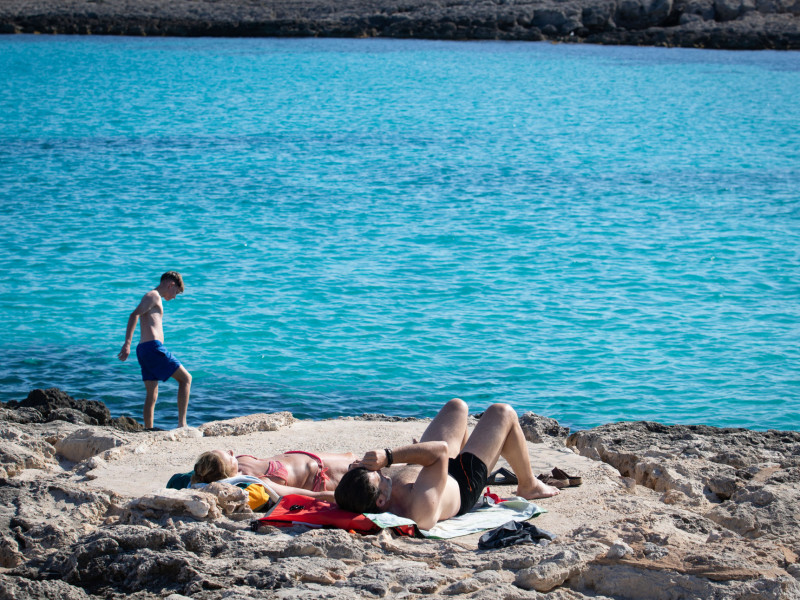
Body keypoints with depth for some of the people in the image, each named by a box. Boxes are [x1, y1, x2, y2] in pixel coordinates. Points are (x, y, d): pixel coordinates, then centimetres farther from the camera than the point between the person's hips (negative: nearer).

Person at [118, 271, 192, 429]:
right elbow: (134, 315, -16)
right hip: (153, 347, -10)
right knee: (185, 378, -3)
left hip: (144, 350, 10)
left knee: (152, 395, 8)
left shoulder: (153, 298, 25)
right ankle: (182, 423, -9)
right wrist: (127, 344, -24)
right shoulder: (153, 296, -4)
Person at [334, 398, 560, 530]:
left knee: (457, 406, 25)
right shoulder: (420, 508, -51)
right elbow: (441, 449, -46)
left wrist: (357, 468, -38)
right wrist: (389, 456, -52)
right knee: (503, 413, 10)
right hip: (464, 485, -6)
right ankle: (528, 485, 36)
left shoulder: (354, 497, -36)